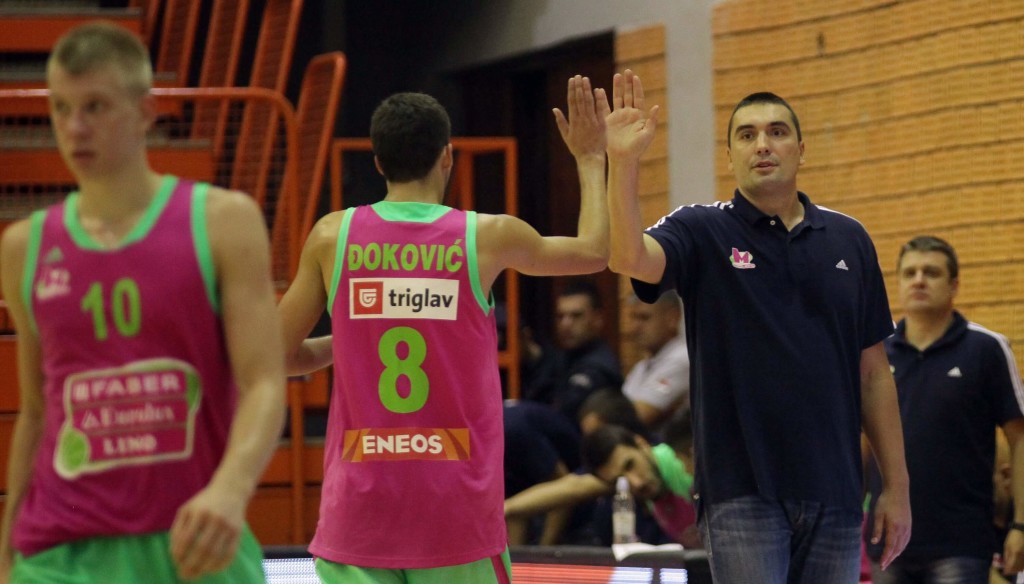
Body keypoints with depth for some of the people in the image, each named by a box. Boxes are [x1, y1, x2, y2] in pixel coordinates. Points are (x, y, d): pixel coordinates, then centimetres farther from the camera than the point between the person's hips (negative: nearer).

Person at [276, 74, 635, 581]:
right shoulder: (487, 237, -1)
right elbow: (595, 251, 17)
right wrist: (590, 160, 29)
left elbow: (278, 355, 6)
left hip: (359, 498, 0)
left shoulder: (333, 237, 0)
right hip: (457, 501, 0)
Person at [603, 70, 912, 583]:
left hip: (835, 496, 3)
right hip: (744, 496, -3)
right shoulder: (703, 232, 1)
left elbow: (873, 372, 11)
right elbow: (628, 257, -21)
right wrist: (623, 161, -34)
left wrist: (896, 486, 8)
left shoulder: (848, 241, 10)